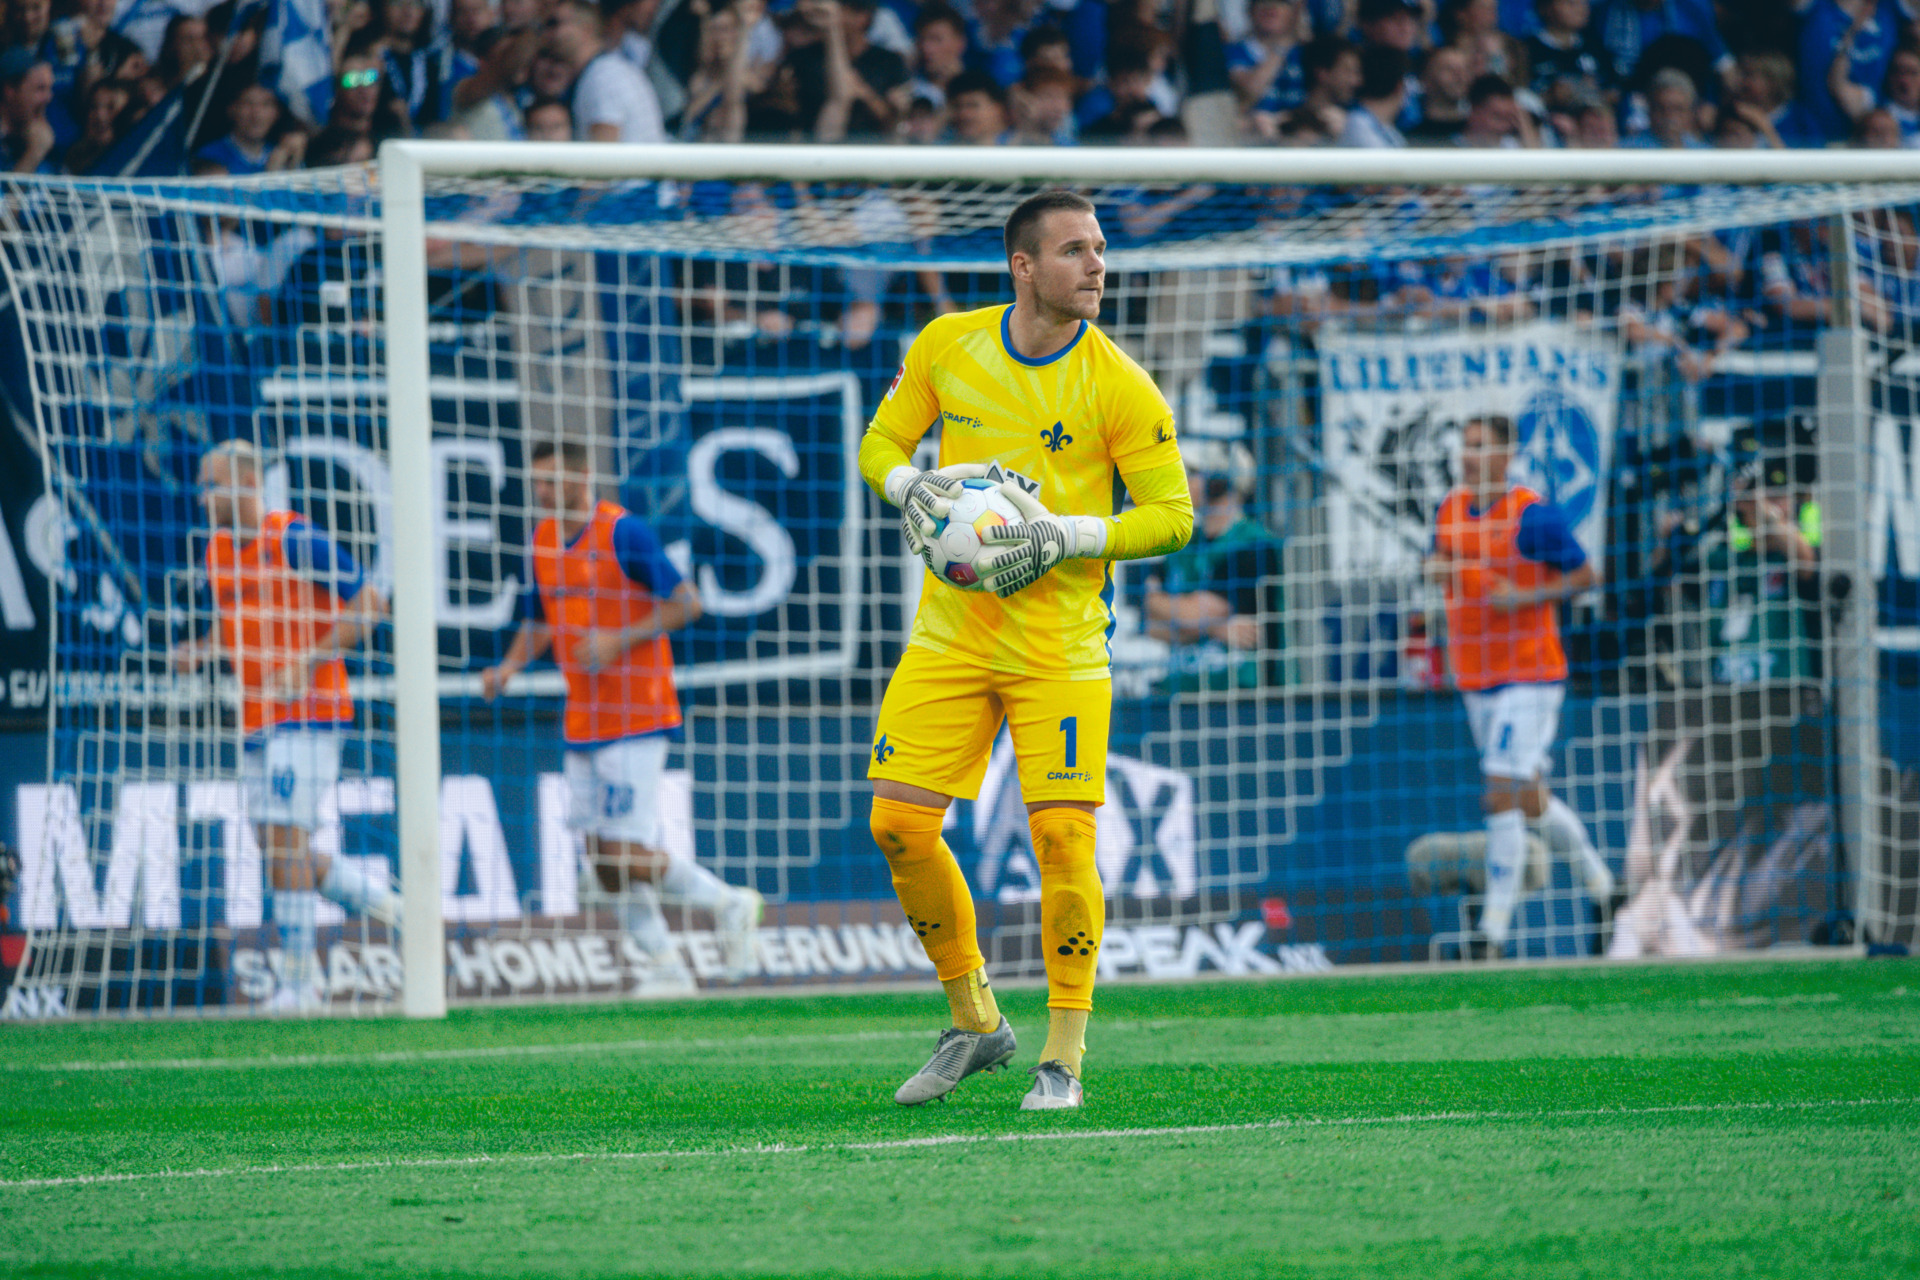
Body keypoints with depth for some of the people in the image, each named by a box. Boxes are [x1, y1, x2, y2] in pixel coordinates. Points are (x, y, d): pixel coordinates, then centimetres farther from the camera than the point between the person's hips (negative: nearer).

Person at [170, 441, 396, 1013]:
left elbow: (368, 602, -10)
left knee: (285, 836, -13)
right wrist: (200, 650, 4)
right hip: (257, 723, 8)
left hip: (307, 710, -8)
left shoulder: (296, 540, -12)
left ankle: (299, 980, -10)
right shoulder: (217, 551, 12)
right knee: (278, 849, 6)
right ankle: (376, 897, 27)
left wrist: (311, 660, -19)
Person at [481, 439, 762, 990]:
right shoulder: (543, 541, 10)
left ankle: (728, 904, 7)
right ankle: (666, 965, 13)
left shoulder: (624, 532, -12)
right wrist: (510, 665, 3)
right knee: (604, 860, 4)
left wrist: (619, 640, -20)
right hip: (583, 725, 8)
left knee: (626, 853, -12)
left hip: (634, 719, -8)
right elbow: (538, 621, 21)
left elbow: (686, 602, -12)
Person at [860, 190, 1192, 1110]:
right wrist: (910, 488, -9)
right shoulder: (945, 347, 2)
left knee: (1063, 834, -13)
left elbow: (1173, 514, -6)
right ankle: (973, 1023, 16)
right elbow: (880, 443, 13)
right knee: (899, 825, -3)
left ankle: (1064, 1056, 1)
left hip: (1059, 643, -3)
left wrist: (1064, 536, -19)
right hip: (950, 630, 3)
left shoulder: (1119, 387, -8)